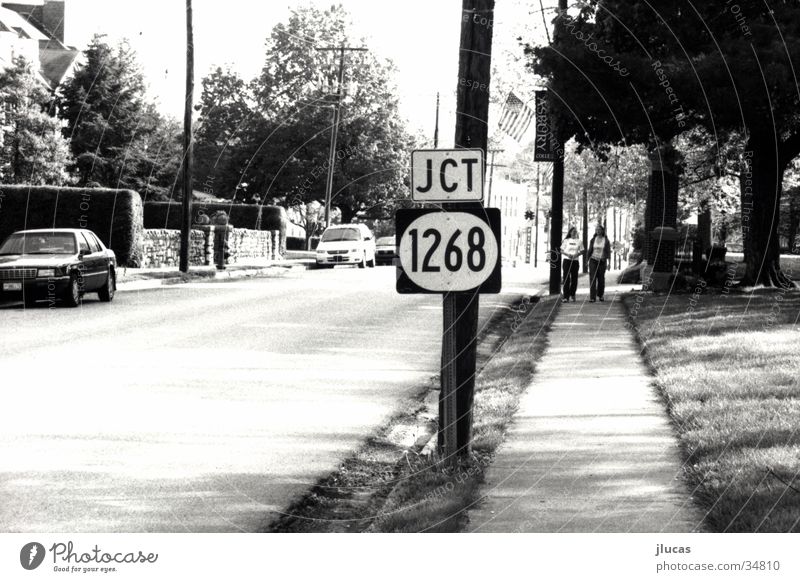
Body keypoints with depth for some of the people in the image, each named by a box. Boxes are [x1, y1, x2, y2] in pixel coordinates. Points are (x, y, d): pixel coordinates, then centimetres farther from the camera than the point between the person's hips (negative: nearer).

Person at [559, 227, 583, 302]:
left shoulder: (579, 241, 7)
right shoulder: (566, 241, 3)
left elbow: (581, 251, 9)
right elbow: (562, 251, 5)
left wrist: (577, 254, -12)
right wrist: (567, 254, -13)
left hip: (575, 261, 2)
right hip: (567, 260, -2)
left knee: (574, 278, 5)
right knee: (566, 278, -7)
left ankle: (572, 294, 24)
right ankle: (565, 296, -8)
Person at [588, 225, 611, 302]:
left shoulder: (606, 240, -1)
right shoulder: (593, 240, 5)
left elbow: (608, 251, -2)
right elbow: (590, 250, 10)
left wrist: (608, 261, -10)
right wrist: (587, 260, 8)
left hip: (602, 261, 0)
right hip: (593, 260, 0)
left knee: (601, 279, 6)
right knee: (592, 279, -9)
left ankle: (600, 295, 27)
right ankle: (592, 297, -11)